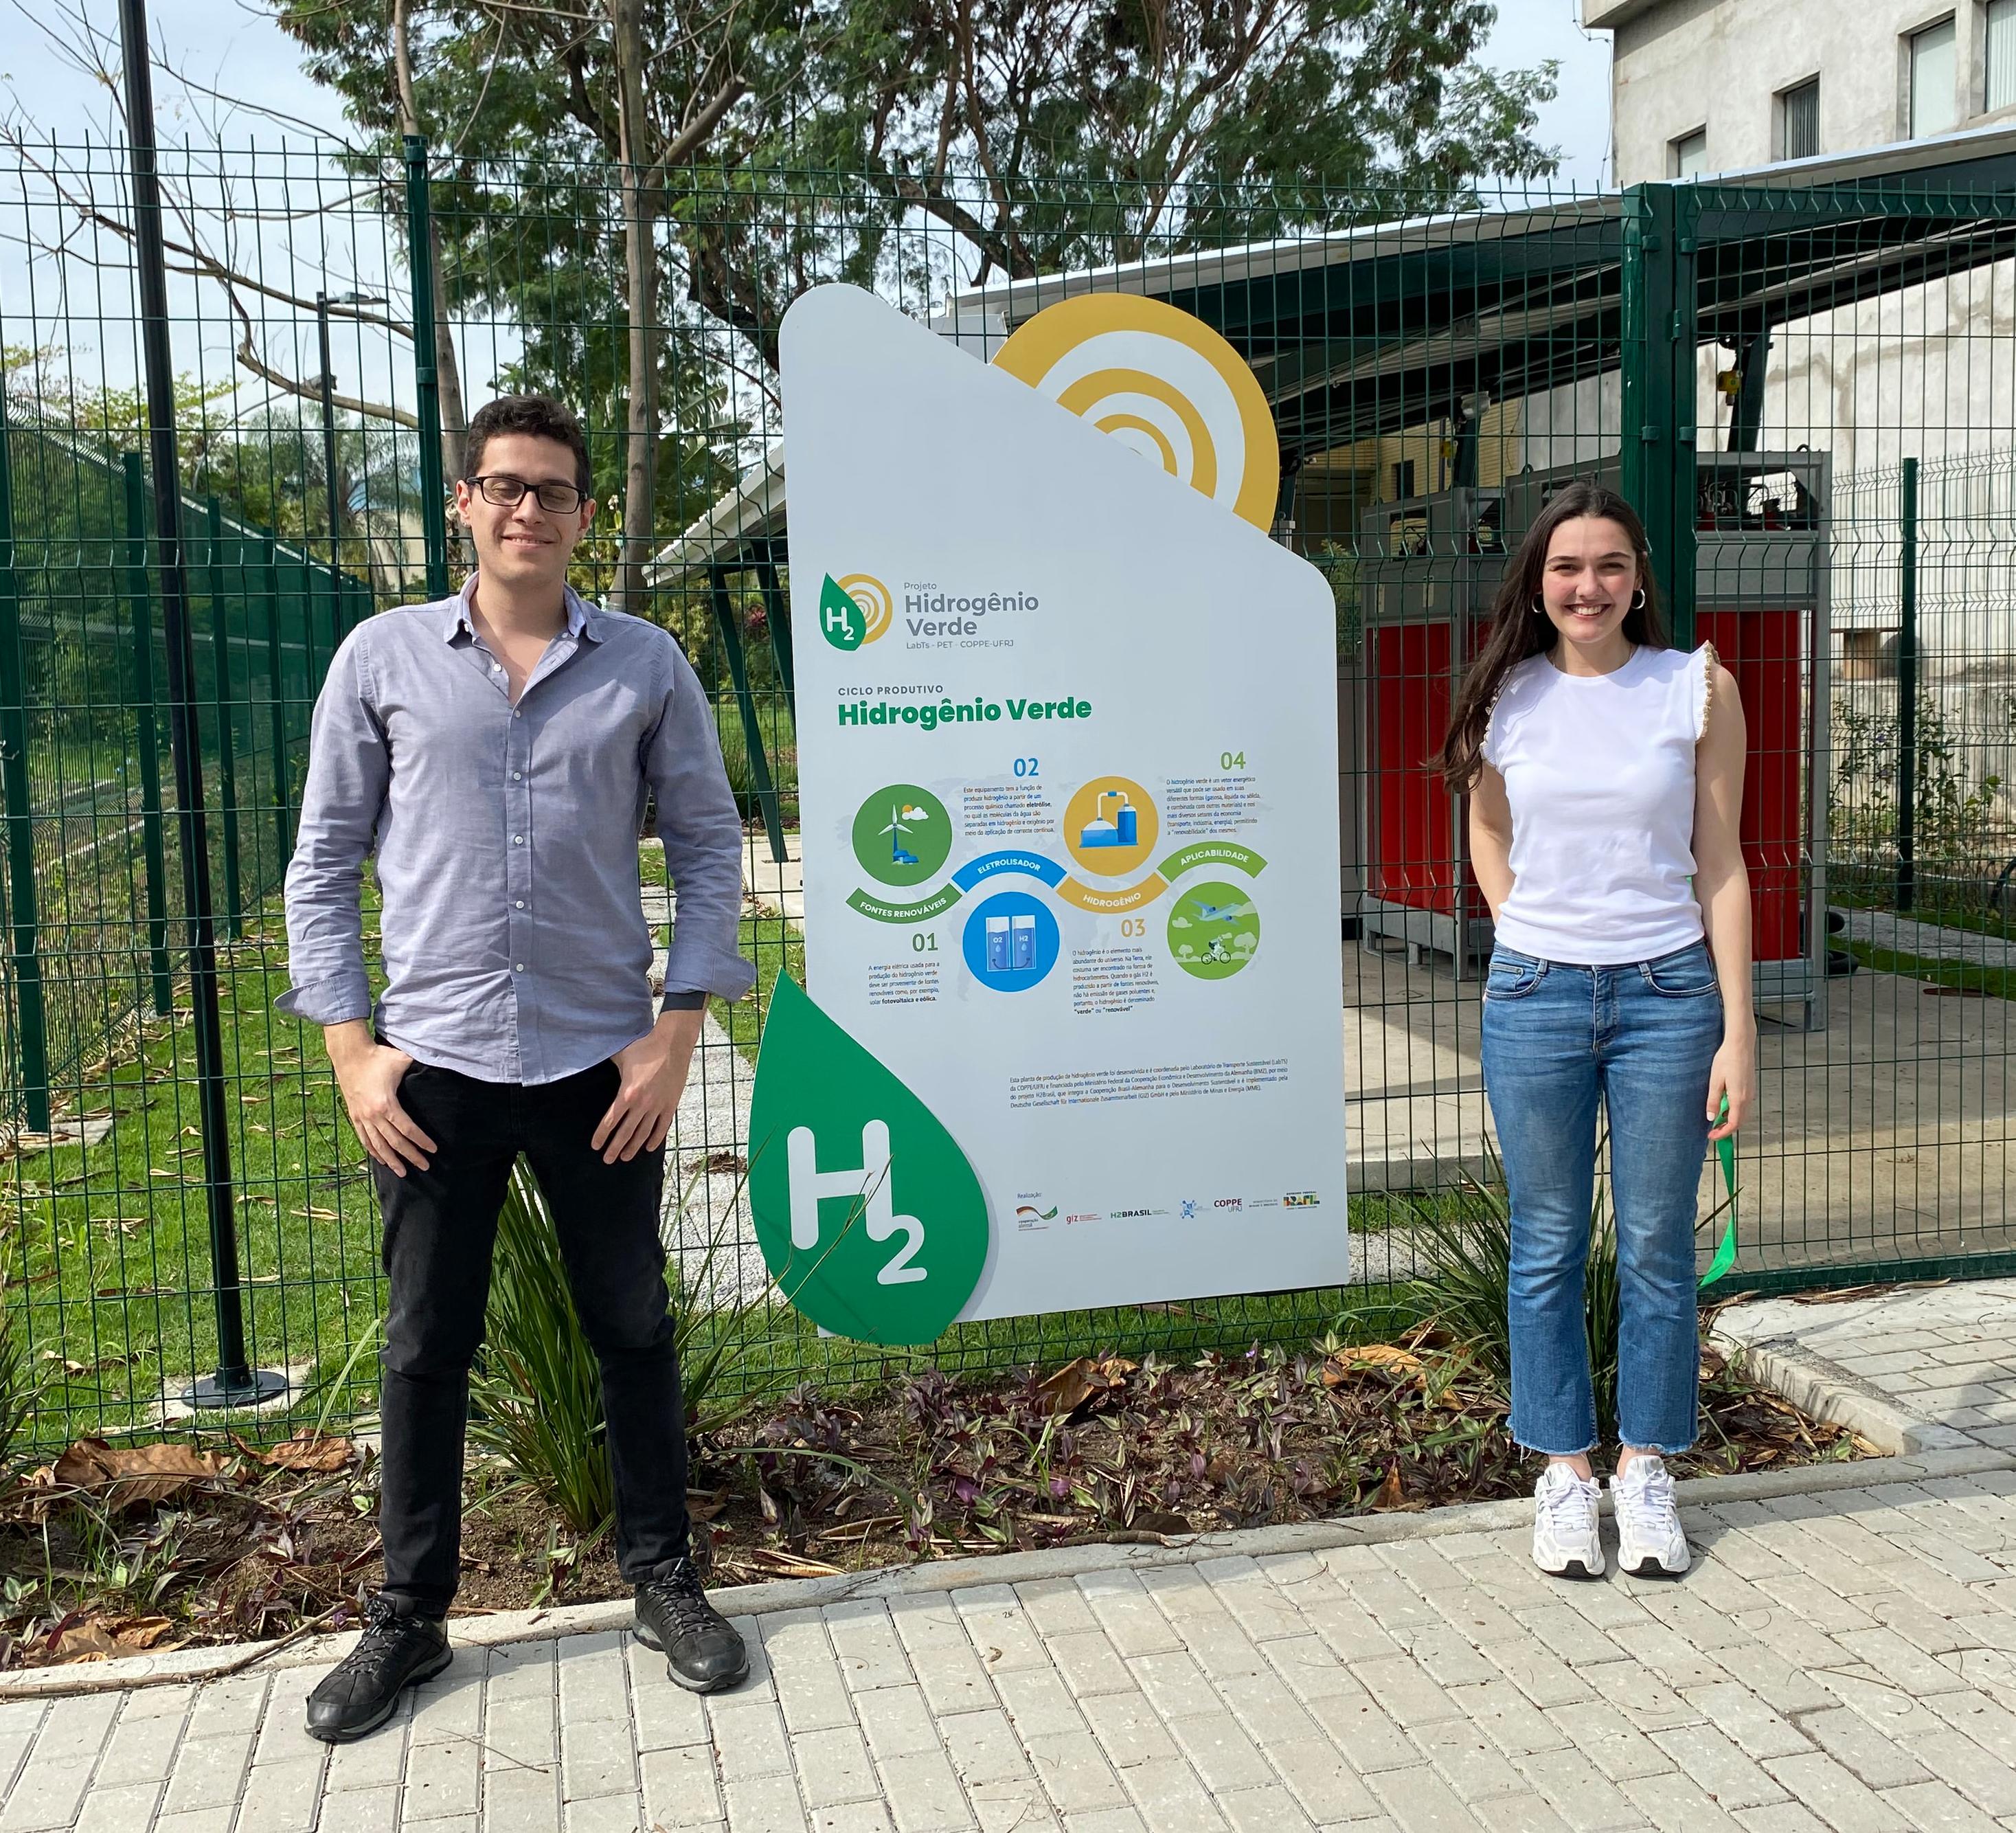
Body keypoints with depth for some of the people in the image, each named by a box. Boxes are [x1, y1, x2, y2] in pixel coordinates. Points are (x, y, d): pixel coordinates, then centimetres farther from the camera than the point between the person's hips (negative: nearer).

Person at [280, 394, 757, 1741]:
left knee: (633, 1328, 10)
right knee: (427, 1346, 9)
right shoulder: (384, 658, 2)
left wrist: (680, 1028, -3)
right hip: (434, 1068, 0)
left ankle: (665, 1580, 28)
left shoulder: (646, 666, 2)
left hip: (603, 1060, 0)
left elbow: (710, 845, 5)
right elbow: (325, 862, 5)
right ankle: (410, 1617, 26)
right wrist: (351, 1047, -2)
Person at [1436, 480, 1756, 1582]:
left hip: (1667, 994, -1)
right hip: (1534, 997, 1)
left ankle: (1645, 1469, 24)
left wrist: (1737, 1027, -4)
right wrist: (1538, 938, 6)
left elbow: (1720, 865, 0)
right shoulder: (1506, 698, 3)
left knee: (1656, 1247, 8)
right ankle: (1563, 1470, 22)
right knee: (1547, 1247, 8)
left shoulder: (1700, 688, 0)